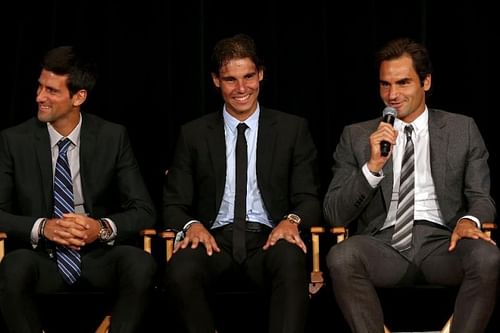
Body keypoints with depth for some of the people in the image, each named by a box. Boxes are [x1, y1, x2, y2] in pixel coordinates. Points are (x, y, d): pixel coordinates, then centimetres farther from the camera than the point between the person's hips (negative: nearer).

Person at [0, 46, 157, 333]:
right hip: (41, 259, 0)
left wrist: (103, 228, -18)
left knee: (141, 264, -31)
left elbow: (144, 211, 2)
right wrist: (42, 227, -20)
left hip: (98, 259, 1)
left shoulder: (113, 137, 3)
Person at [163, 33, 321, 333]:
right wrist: (191, 225, -11)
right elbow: (174, 204, 12)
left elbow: (309, 198, 9)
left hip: (268, 240, 0)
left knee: (291, 262, -38)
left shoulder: (293, 129, 12)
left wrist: (292, 220, -15)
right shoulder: (194, 134, 14)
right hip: (215, 240, 1)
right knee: (180, 271, -35)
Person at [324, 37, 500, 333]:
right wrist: (373, 166, -10)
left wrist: (470, 220, -12)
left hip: (441, 242, 0)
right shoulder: (356, 137, 14)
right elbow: (334, 214, 7)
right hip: (383, 243, 0)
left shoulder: (463, 130, 15)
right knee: (341, 257, -33)